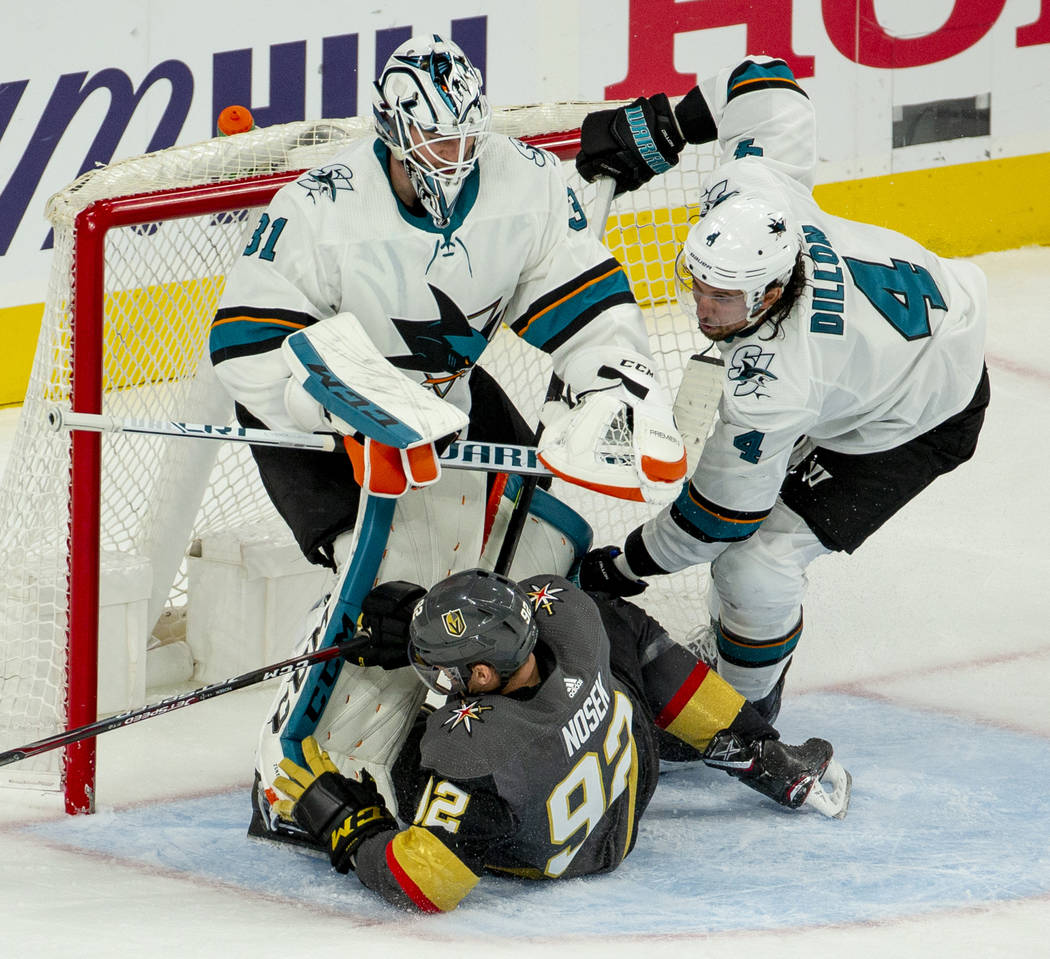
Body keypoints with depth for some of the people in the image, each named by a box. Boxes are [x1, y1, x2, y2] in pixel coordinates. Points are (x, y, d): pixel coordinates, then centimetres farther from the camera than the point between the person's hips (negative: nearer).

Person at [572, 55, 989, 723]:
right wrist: (661, 126, -8)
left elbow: (723, 512, -25)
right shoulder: (745, 191, -28)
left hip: (921, 425, -9)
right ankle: (729, 648, 44)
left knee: (756, 561, -11)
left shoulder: (769, 389, -41)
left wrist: (626, 569, -11)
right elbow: (770, 86, -10)